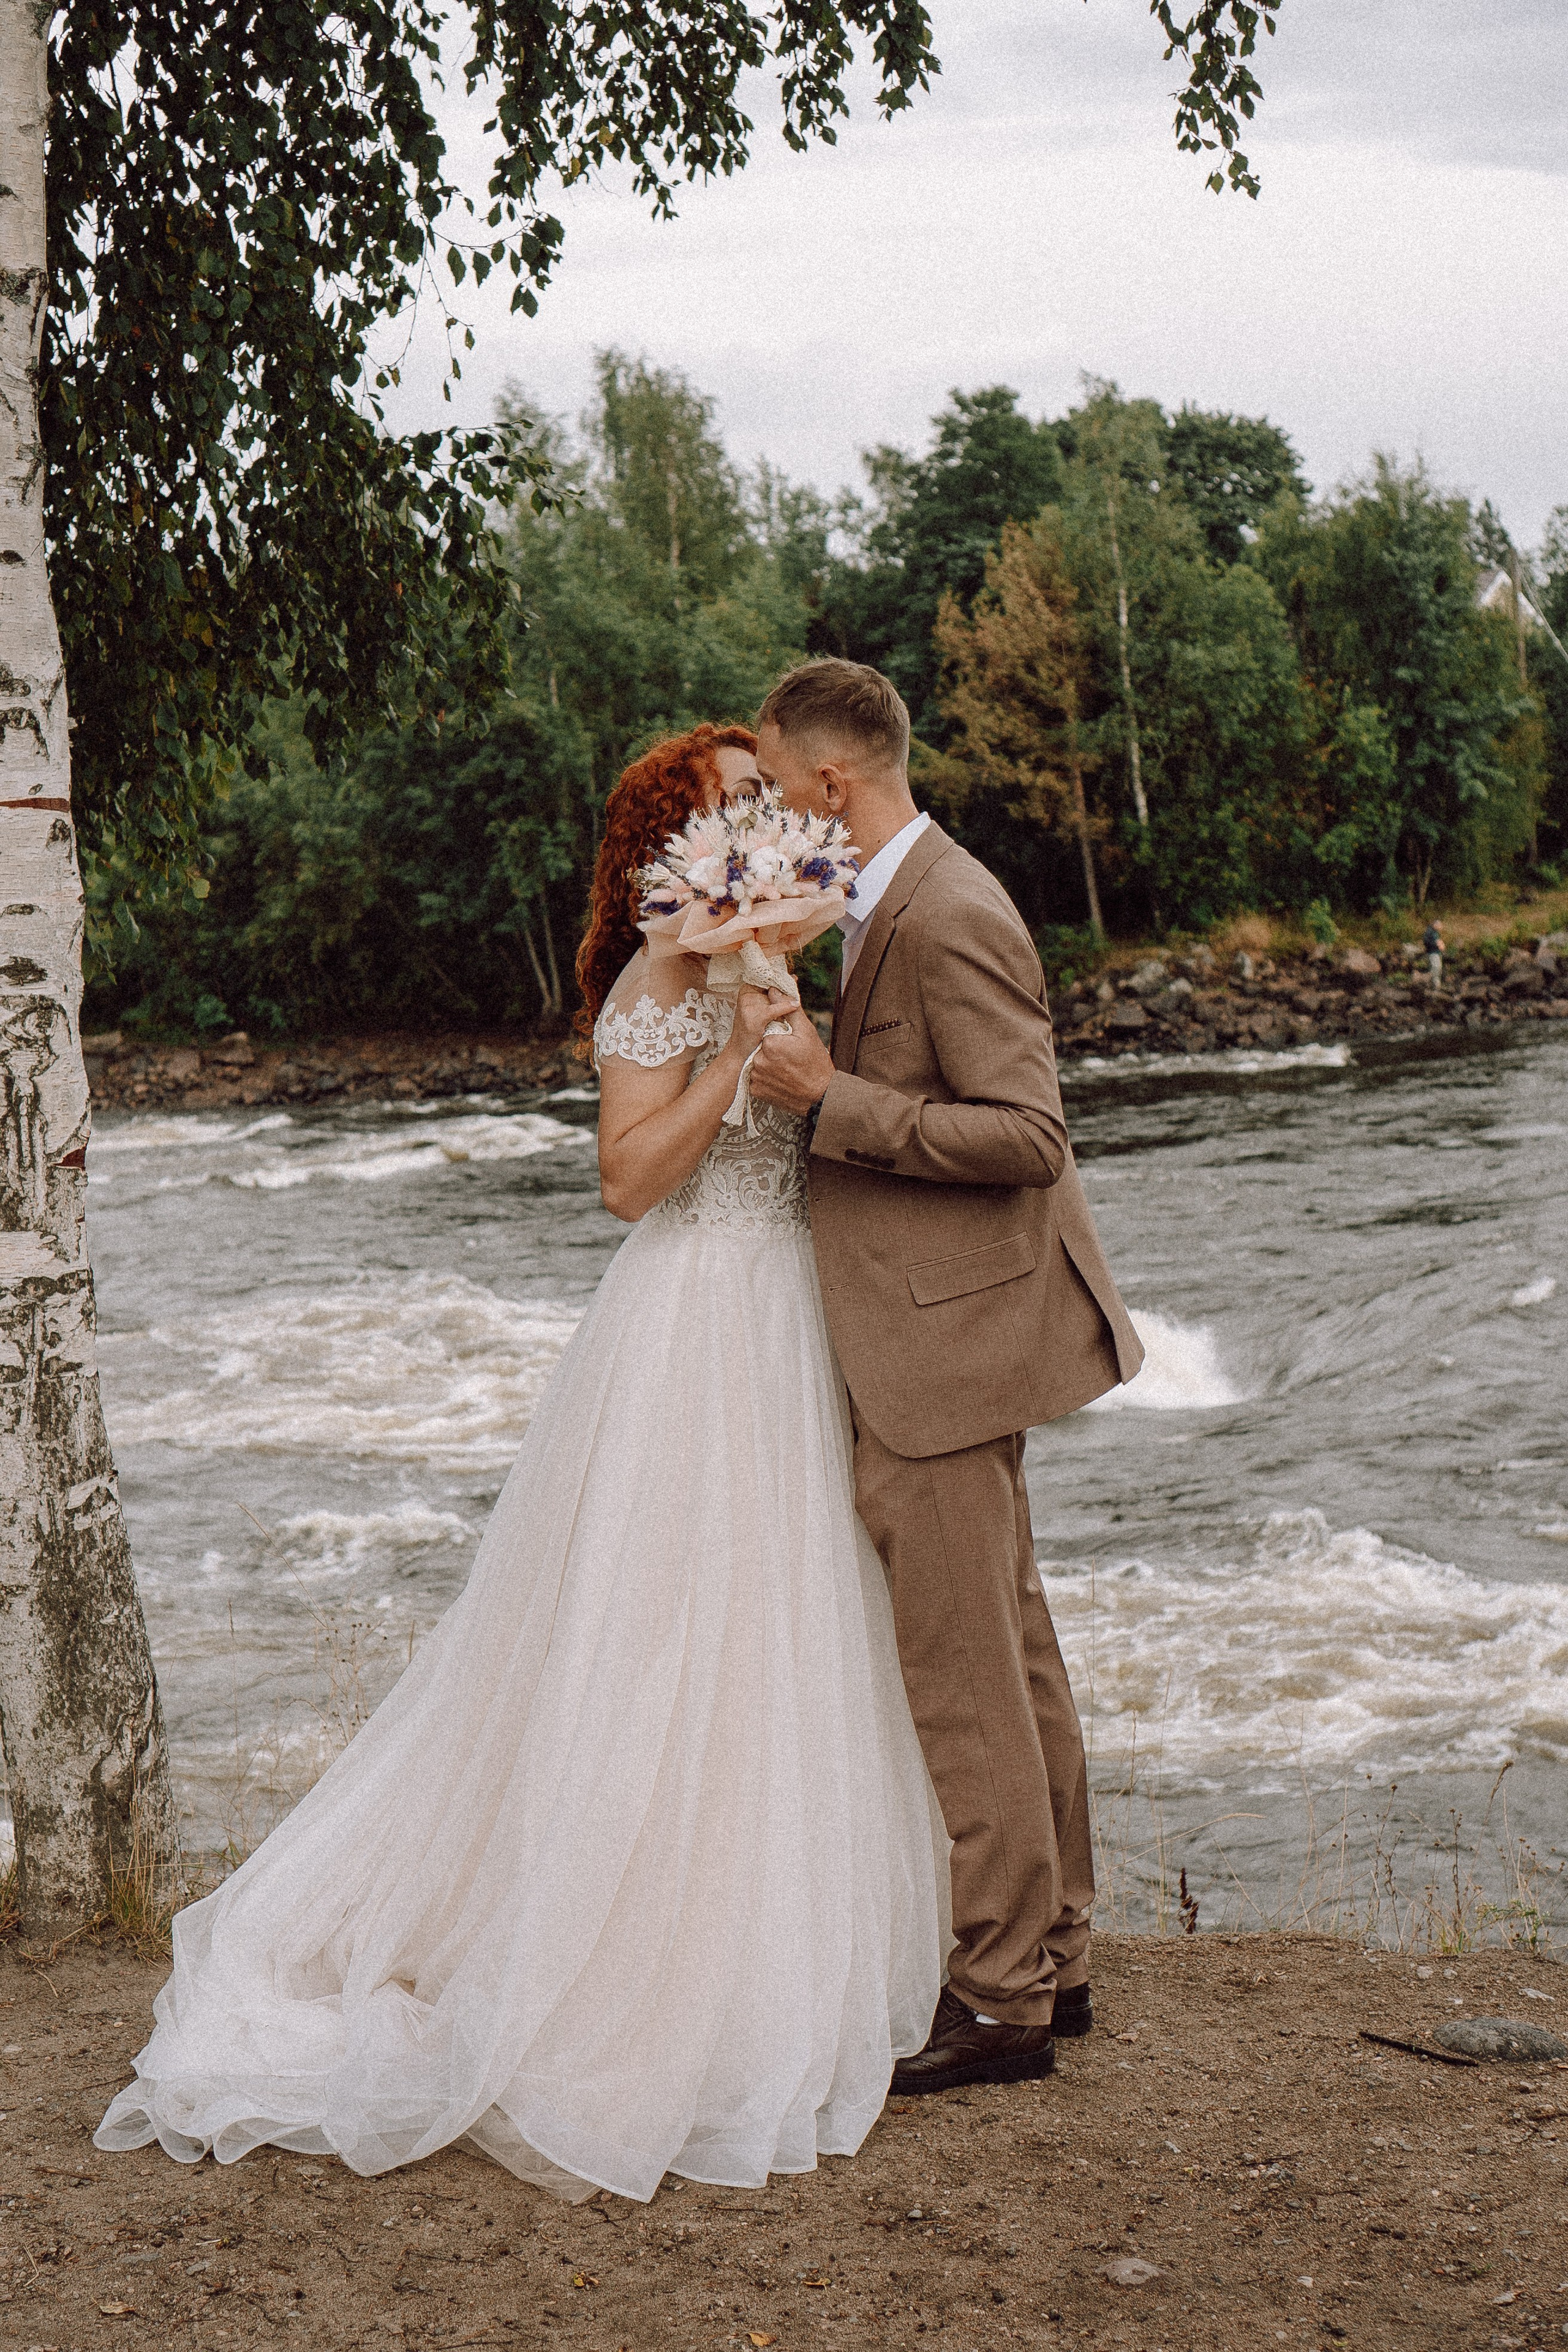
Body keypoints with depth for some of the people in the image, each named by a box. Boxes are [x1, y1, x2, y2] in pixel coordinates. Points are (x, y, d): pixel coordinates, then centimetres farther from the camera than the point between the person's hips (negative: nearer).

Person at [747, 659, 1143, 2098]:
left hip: (947, 1339, -11)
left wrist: (830, 1098, -21)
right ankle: (1054, 1955, 27)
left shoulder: (945, 917, -19)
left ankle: (1003, 2001, 4)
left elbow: (1028, 1134, -23)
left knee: (964, 1679, -4)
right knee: (1012, 1652, 17)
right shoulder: (892, 904, 12)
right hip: (945, 1332, 11)